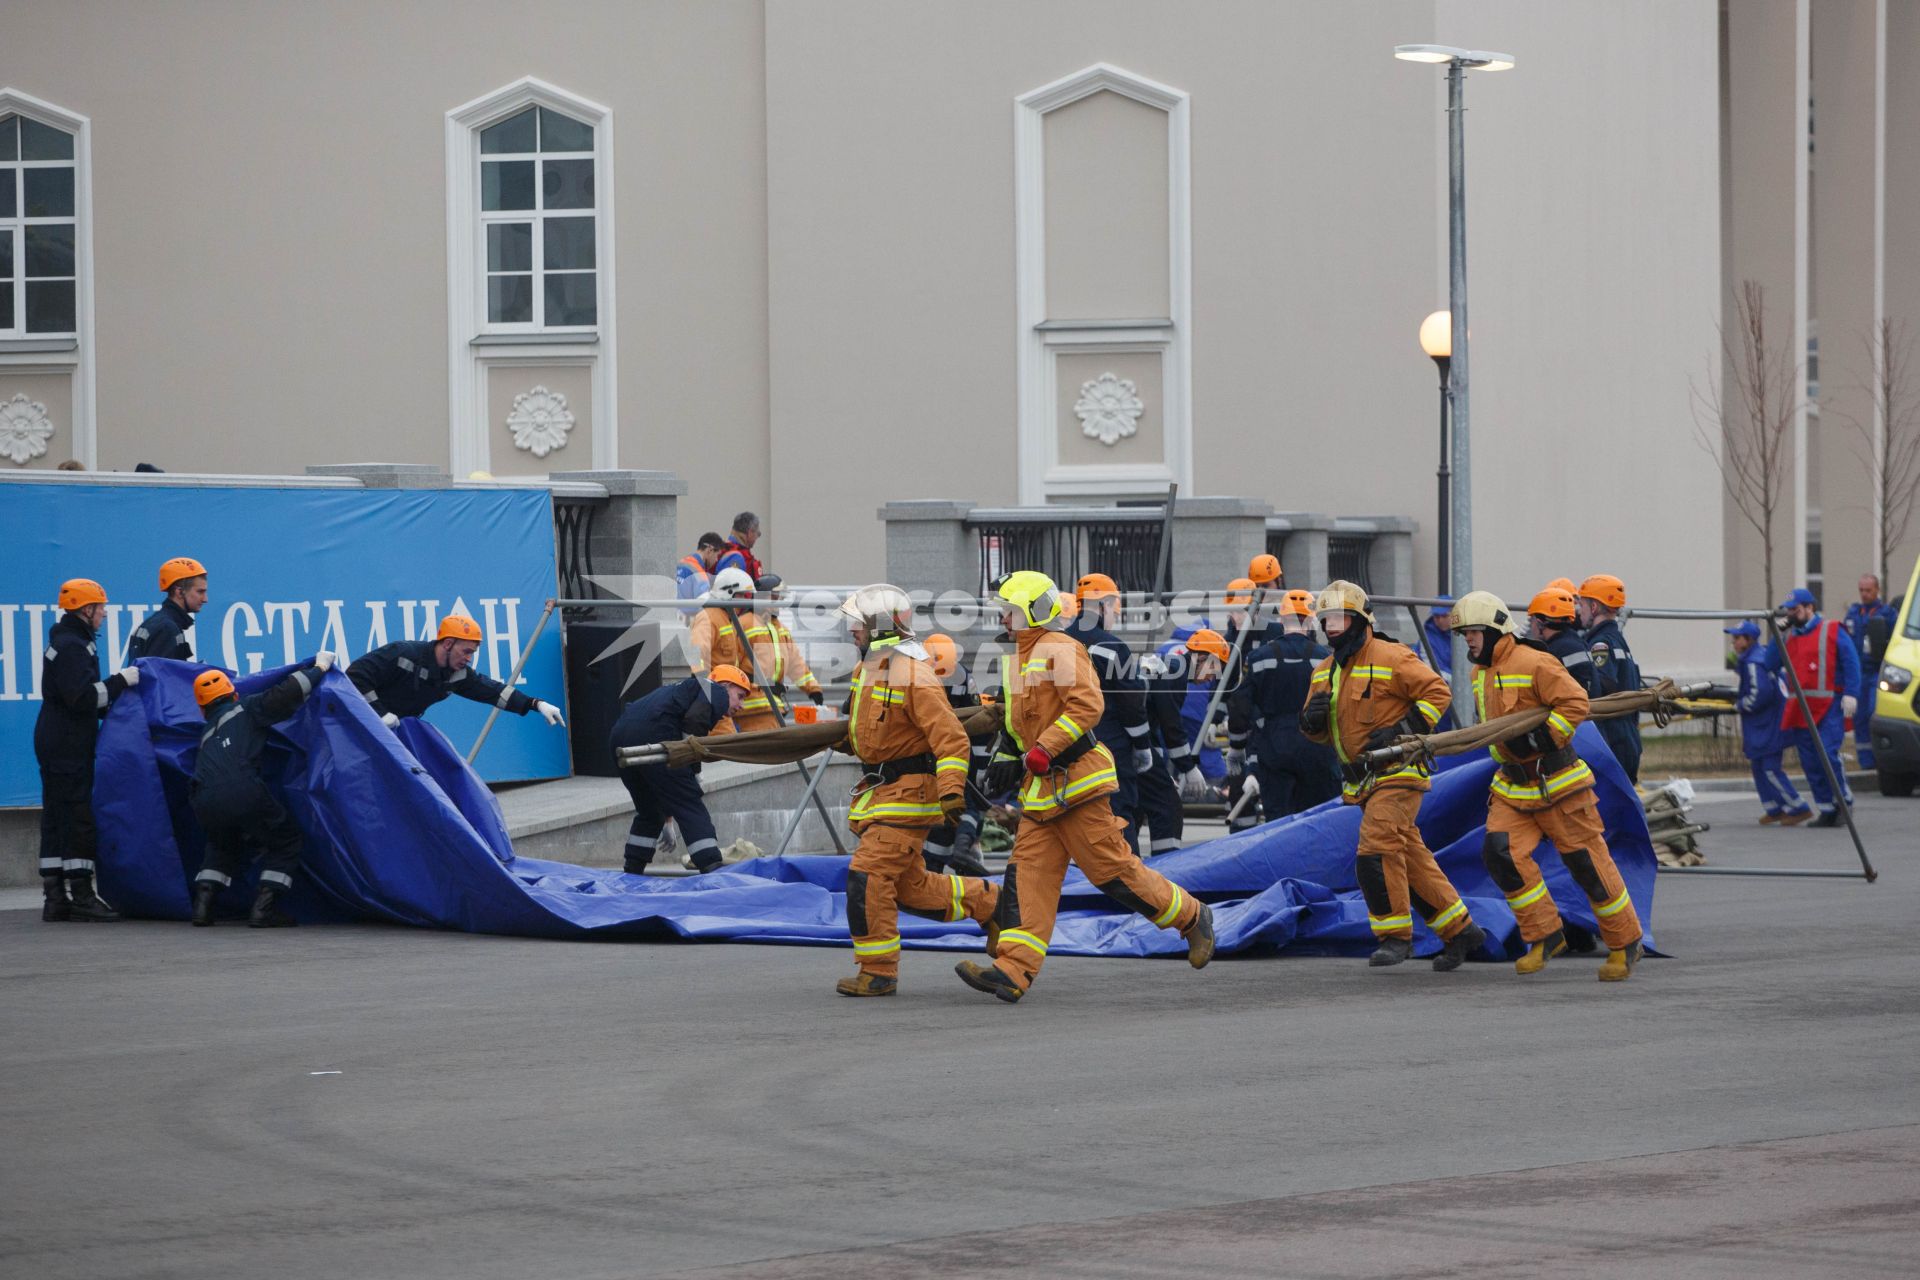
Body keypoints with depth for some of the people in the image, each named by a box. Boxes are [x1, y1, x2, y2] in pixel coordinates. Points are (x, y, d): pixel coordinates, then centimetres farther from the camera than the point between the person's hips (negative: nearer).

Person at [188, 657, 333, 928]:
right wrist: (318, 669, 15)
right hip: (244, 793, -5)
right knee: (287, 840, 17)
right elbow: (284, 696, 3)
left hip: (206, 803, 5)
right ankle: (264, 909, 5)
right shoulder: (246, 709, 17)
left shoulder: (208, 734, 33)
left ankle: (203, 903, 20)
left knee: (224, 845, 36)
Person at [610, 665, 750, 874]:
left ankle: (630, 876, 27)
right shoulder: (717, 693, 14)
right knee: (691, 810, -4)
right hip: (653, 737, -8)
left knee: (649, 811, 25)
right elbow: (694, 721, -11)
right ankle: (713, 871, -13)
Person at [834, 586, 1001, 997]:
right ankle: (986, 903, 31)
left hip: (909, 793, -10)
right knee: (907, 886, 14)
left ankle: (878, 972, -7)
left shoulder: (913, 678, -19)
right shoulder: (871, 667, 10)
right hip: (880, 790, 10)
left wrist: (951, 791, -32)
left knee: (868, 875, -14)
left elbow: (952, 739, -24)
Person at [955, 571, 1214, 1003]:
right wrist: (1006, 758, 15)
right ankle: (1013, 971, -9)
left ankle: (1192, 918, 12)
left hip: (1076, 780, -9)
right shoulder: (1020, 658, 19)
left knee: (1111, 867, -5)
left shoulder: (1060, 650, -11)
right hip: (1042, 789, 9)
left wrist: (1044, 749, -25)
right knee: (1027, 874, -2)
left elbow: (1087, 704, -22)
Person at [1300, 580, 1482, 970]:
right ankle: (1460, 930, 19)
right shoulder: (1324, 672, 11)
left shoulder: (1391, 658, -13)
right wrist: (1312, 716, -8)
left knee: (1376, 853, -18)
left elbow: (1437, 692, -13)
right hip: (1362, 781, 8)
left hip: (1397, 772, -8)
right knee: (1410, 858, 10)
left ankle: (1395, 935, -6)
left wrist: (1400, 731, -21)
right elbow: (1316, 732, 16)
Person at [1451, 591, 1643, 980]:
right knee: (1500, 852, -12)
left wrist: (1540, 737, -28)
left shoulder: (1533, 663, -17)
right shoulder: (1480, 673, 11)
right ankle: (1545, 935, -1)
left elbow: (1576, 703, -24)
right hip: (1512, 788, 8)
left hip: (1556, 784, -8)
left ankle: (1625, 944, 13)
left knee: (1588, 864, -1)